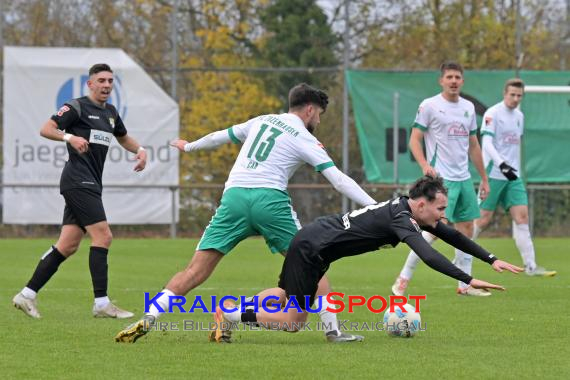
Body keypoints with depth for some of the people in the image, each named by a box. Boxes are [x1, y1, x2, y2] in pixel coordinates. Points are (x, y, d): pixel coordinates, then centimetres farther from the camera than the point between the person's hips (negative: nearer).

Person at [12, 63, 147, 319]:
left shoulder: (110, 113, 18)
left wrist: (140, 150, 15)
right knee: (103, 236, -15)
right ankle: (101, 303, -14)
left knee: (67, 246, 5)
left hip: (90, 186, 9)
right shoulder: (77, 107, -6)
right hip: (78, 181, -9)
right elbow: (46, 129, -13)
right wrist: (70, 137, -29)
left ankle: (27, 295, 9)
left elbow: (123, 138, 36)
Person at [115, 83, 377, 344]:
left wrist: (190, 146, 53)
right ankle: (333, 330, 6)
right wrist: (375, 207, 5)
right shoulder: (306, 140, 10)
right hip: (270, 198, -4)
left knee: (196, 271, -1)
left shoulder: (262, 121, 23)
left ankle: (148, 319, -15)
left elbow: (220, 136, 36)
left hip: (234, 196, 4)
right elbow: (339, 180, 3)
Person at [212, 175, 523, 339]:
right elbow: (427, 255, -40)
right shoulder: (400, 219, -25)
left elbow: (451, 235, 11)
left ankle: (230, 311, 33)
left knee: (283, 296, 30)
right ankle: (232, 316, 3)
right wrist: (468, 280, -44)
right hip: (311, 248, -10)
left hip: (312, 240, 10)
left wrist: (491, 259, 8)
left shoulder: (410, 209, 2)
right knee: (293, 322, -4)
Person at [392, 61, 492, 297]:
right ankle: (404, 278, -8)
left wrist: (484, 179, 19)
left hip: (464, 179, 7)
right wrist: (425, 165, -22)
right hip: (441, 178, -7)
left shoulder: (468, 108, 13)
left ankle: (465, 285, 13)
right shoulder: (429, 106, -5)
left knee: (466, 229, 7)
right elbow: (414, 139, -6)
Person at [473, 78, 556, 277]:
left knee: (521, 216, -4)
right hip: (493, 175, -6)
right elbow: (487, 143, -18)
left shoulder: (519, 116, 14)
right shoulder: (493, 113, -9)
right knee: (484, 219, -3)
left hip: (513, 176, 6)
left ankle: (530, 266, -8)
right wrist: (502, 164, -30)